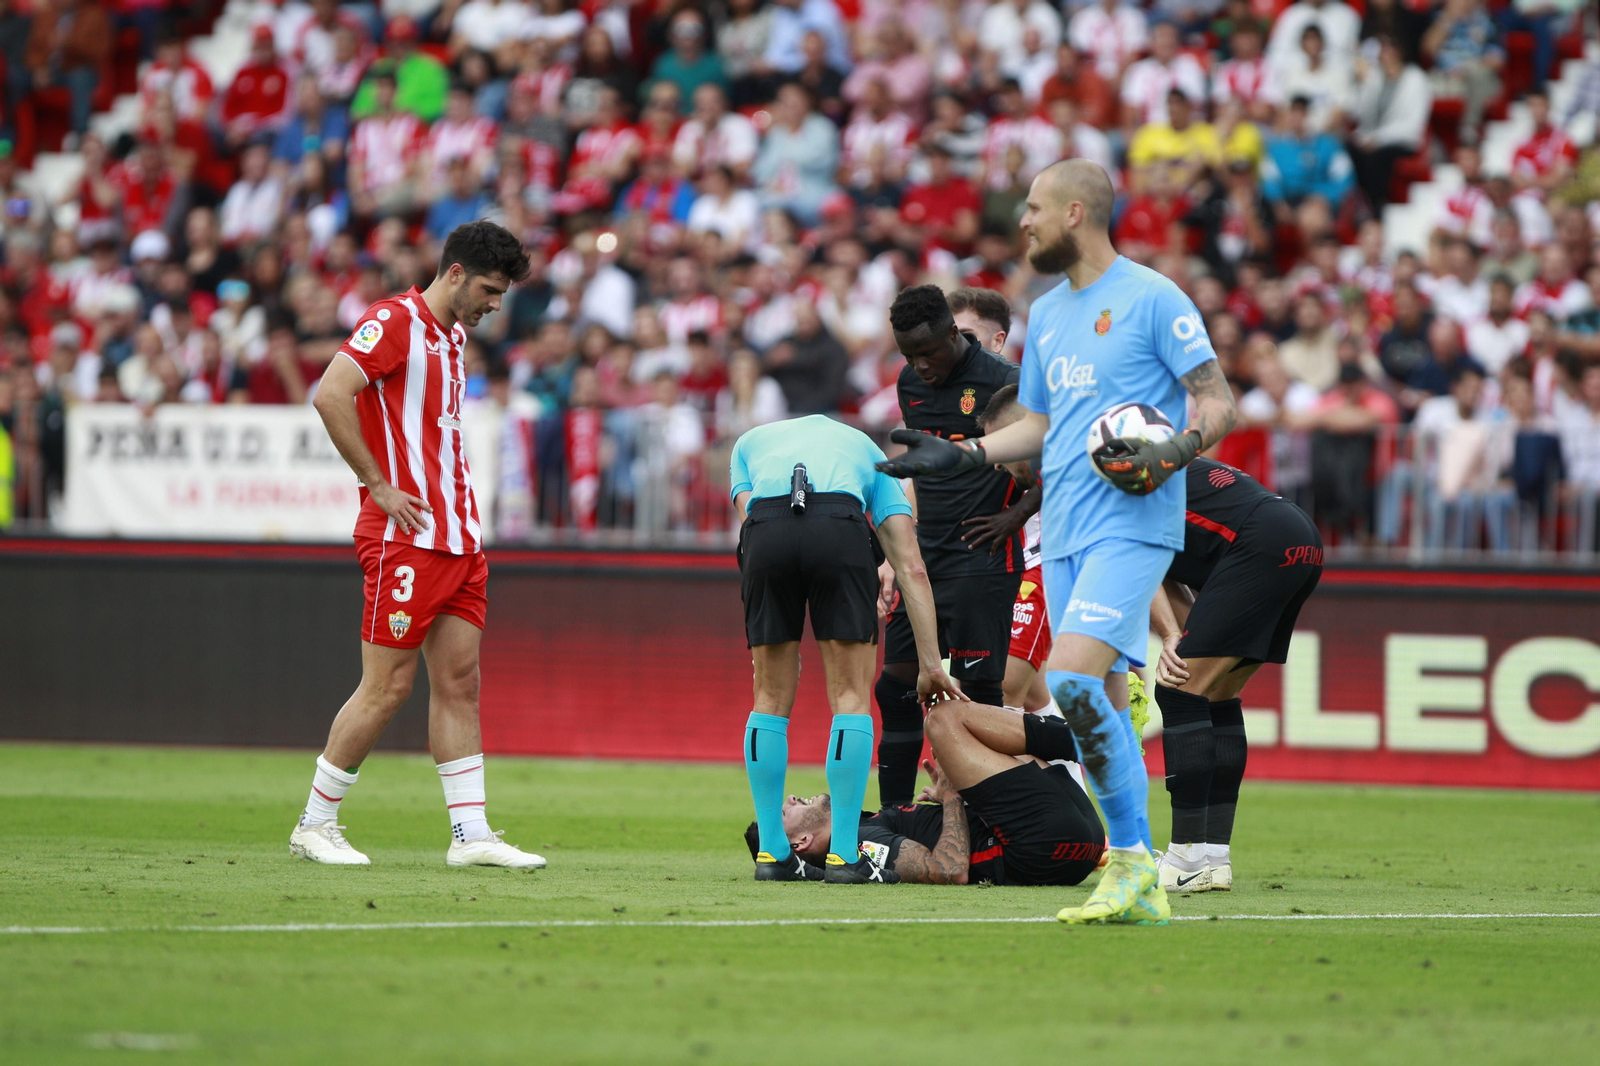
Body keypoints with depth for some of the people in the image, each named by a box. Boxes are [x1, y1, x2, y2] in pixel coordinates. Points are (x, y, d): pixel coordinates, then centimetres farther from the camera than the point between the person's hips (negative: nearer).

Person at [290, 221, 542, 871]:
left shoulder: (453, 335, 18)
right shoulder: (395, 321, -10)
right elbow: (330, 396, -21)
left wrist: (462, 496, 15)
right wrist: (379, 486, -18)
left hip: (459, 536, 9)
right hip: (407, 534, -9)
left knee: (459, 681, 6)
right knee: (389, 687, -6)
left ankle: (470, 835, 6)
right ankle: (315, 824, 5)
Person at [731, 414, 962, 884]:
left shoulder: (749, 443, 41)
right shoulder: (866, 451, 38)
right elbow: (911, 568, 26)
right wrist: (930, 664, 24)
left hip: (765, 530, 1)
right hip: (840, 528, -1)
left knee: (772, 699, 14)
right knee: (851, 697, 9)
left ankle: (772, 853, 16)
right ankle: (843, 857, 5)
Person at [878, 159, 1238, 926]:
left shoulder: (1152, 299, -5)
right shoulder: (1046, 315, 18)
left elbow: (1218, 403, -5)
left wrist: (1177, 451, -22)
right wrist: (963, 455, 15)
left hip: (1132, 524, -8)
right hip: (1064, 531, 8)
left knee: (1072, 678, -22)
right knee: (1100, 705, 4)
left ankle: (1134, 859, -16)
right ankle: (1137, 883, 7)